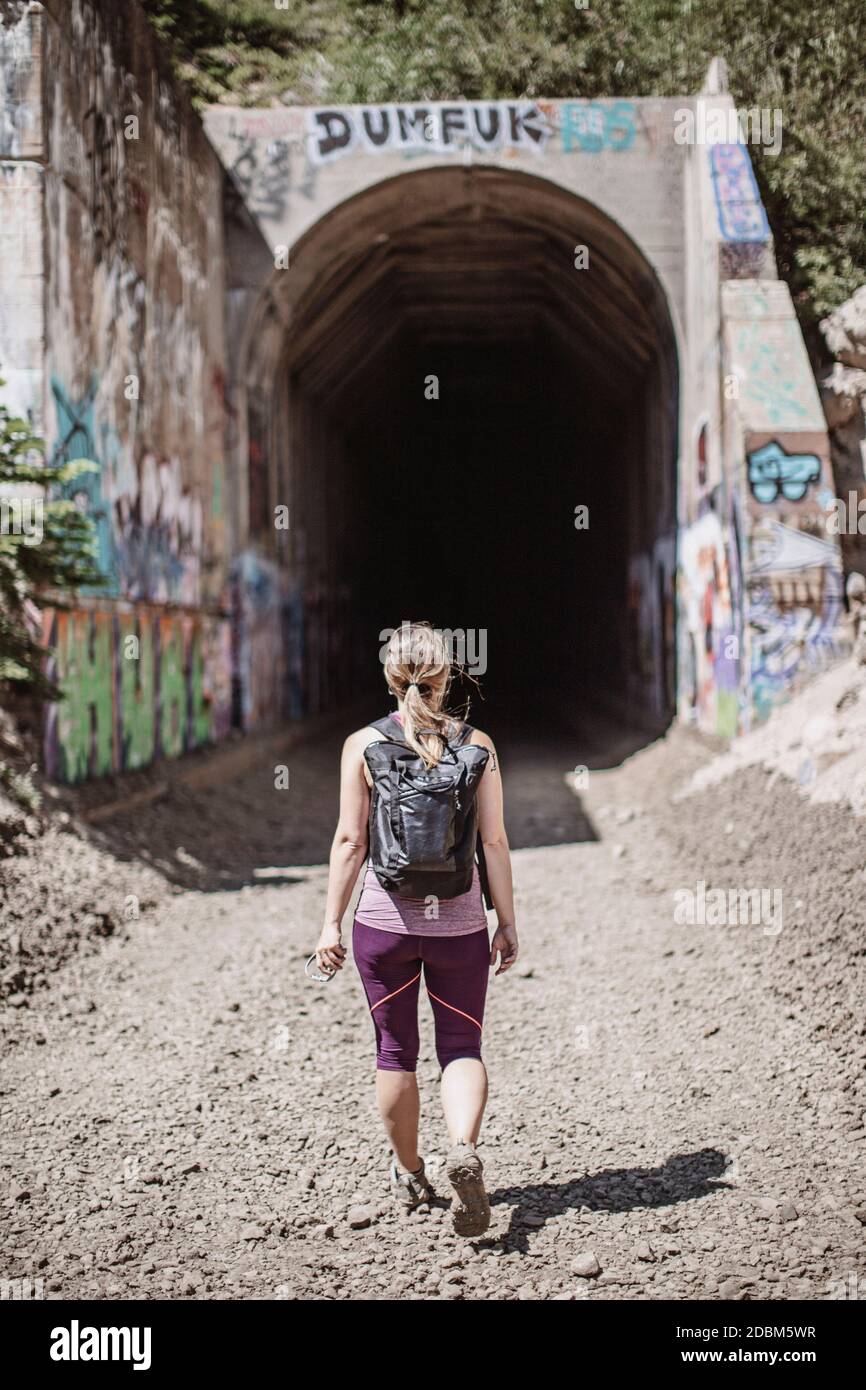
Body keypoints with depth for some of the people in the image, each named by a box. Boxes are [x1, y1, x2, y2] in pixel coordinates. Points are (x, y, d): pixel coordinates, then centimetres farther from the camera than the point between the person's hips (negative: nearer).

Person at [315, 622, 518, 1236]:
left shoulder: (362, 745, -4)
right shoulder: (477, 745, -2)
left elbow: (350, 840, -5)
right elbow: (495, 842, -2)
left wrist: (331, 922, 2)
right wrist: (507, 924, 6)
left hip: (384, 920, 0)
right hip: (458, 920, 0)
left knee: (395, 1051, 14)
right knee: (462, 1047, 7)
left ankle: (409, 1174, 28)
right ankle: (465, 1148, -20)